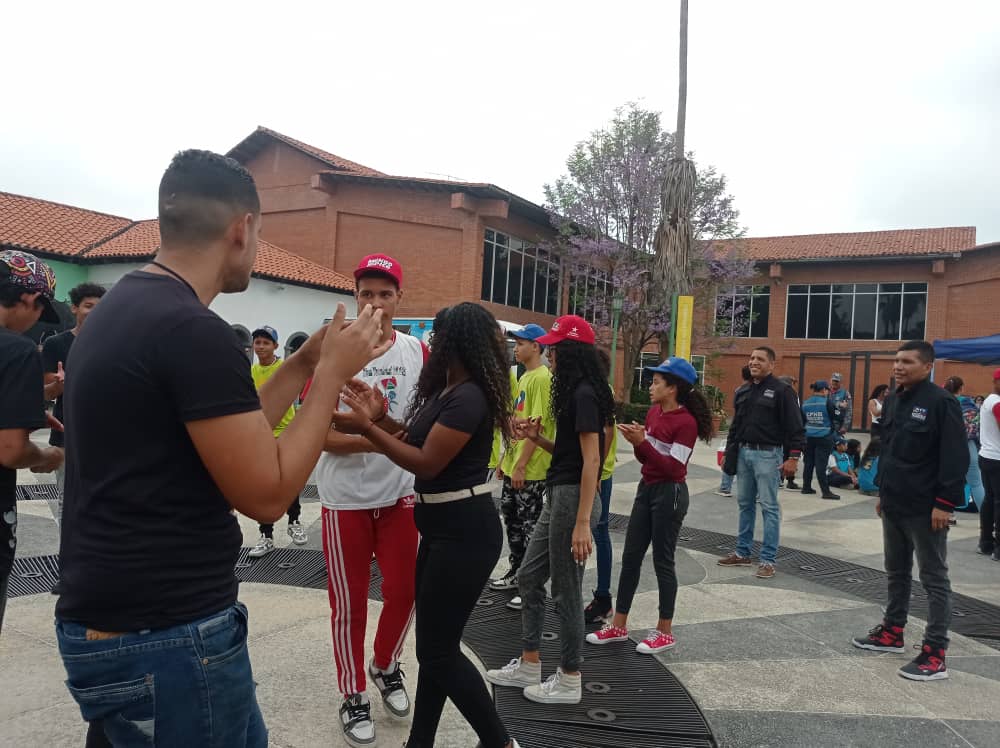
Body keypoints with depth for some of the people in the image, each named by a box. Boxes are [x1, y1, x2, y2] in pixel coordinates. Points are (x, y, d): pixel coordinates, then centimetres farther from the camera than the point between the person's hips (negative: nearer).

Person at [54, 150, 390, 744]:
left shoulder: (123, 308, 9)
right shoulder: (193, 330, -23)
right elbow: (267, 493, -19)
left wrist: (304, 365, 12)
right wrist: (334, 372, -12)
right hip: (164, 635, -9)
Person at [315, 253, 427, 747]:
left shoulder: (417, 352, 0)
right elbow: (320, 433, -13)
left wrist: (384, 421, -13)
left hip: (400, 493, 3)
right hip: (345, 497, -3)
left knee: (404, 591, 12)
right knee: (349, 602, 9)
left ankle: (386, 667, 40)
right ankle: (353, 695, 29)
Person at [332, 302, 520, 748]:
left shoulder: (468, 397, -20)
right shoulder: (446, 391, 11)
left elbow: (426, 463, -21)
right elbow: (416, 442, 10)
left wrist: (365, 428, -20)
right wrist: (380, 417, -1)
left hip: (465, 534, -10)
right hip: (445, 529, 10)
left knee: (438, 650, 0)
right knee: (434, 643, 17)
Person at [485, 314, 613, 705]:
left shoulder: (584, 394, -16)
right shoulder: (575, 393, 14)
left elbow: (591, 459, -20)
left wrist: (583, 523, -23)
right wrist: (537, 438, 2)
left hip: (574, 497, -10)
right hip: (558, 496, 10)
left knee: (566, 591, 2)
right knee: (529, 579, 16)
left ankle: (569, 681, 18)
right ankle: (528, 667, 28)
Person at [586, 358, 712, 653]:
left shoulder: (686, 422, -17)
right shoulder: (653, 413, 7)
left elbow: (674, 468, -20)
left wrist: (643, 441, -25)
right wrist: (636, 443, -8)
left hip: (670, 494, -8)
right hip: (646, 488, 8)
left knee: (662, 561, 2)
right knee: (630, 557, 11)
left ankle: (665, 632, 18)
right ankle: (619, 625, 21)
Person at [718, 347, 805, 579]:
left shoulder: (781, 391, -7)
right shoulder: (743, 392, 14)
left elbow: (795, 427, -10)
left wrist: (793, 457, -16)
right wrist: (729, 452, 16)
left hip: (767, 454, -7)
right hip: (743, 453, 7)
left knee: (769, 506, -2)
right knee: (745, 504, 13)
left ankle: (768, 560, 3)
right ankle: (742, 553, 22)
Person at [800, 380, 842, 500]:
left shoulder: (805, 403, 5)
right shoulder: (827, 402, -12)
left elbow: (802, 420, 12)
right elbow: (838, 417, -7)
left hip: (809, 437, 5)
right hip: (824, 437, -5)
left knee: (809, 462, 14)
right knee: (821, 464, -6)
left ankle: (806, 487, 21)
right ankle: (825, 491, -3)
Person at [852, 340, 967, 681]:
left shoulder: (942, 403, -13)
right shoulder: (892, 401, 11)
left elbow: (955, 458, -16)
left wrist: (944, 503, -19)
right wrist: (882, 490, 18)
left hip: (925, 509, -8)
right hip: (893, 504, 8)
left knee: (934, 579, 1)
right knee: (896, 572, 18)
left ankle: (935, 654, 7)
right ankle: (892, 631, 32)